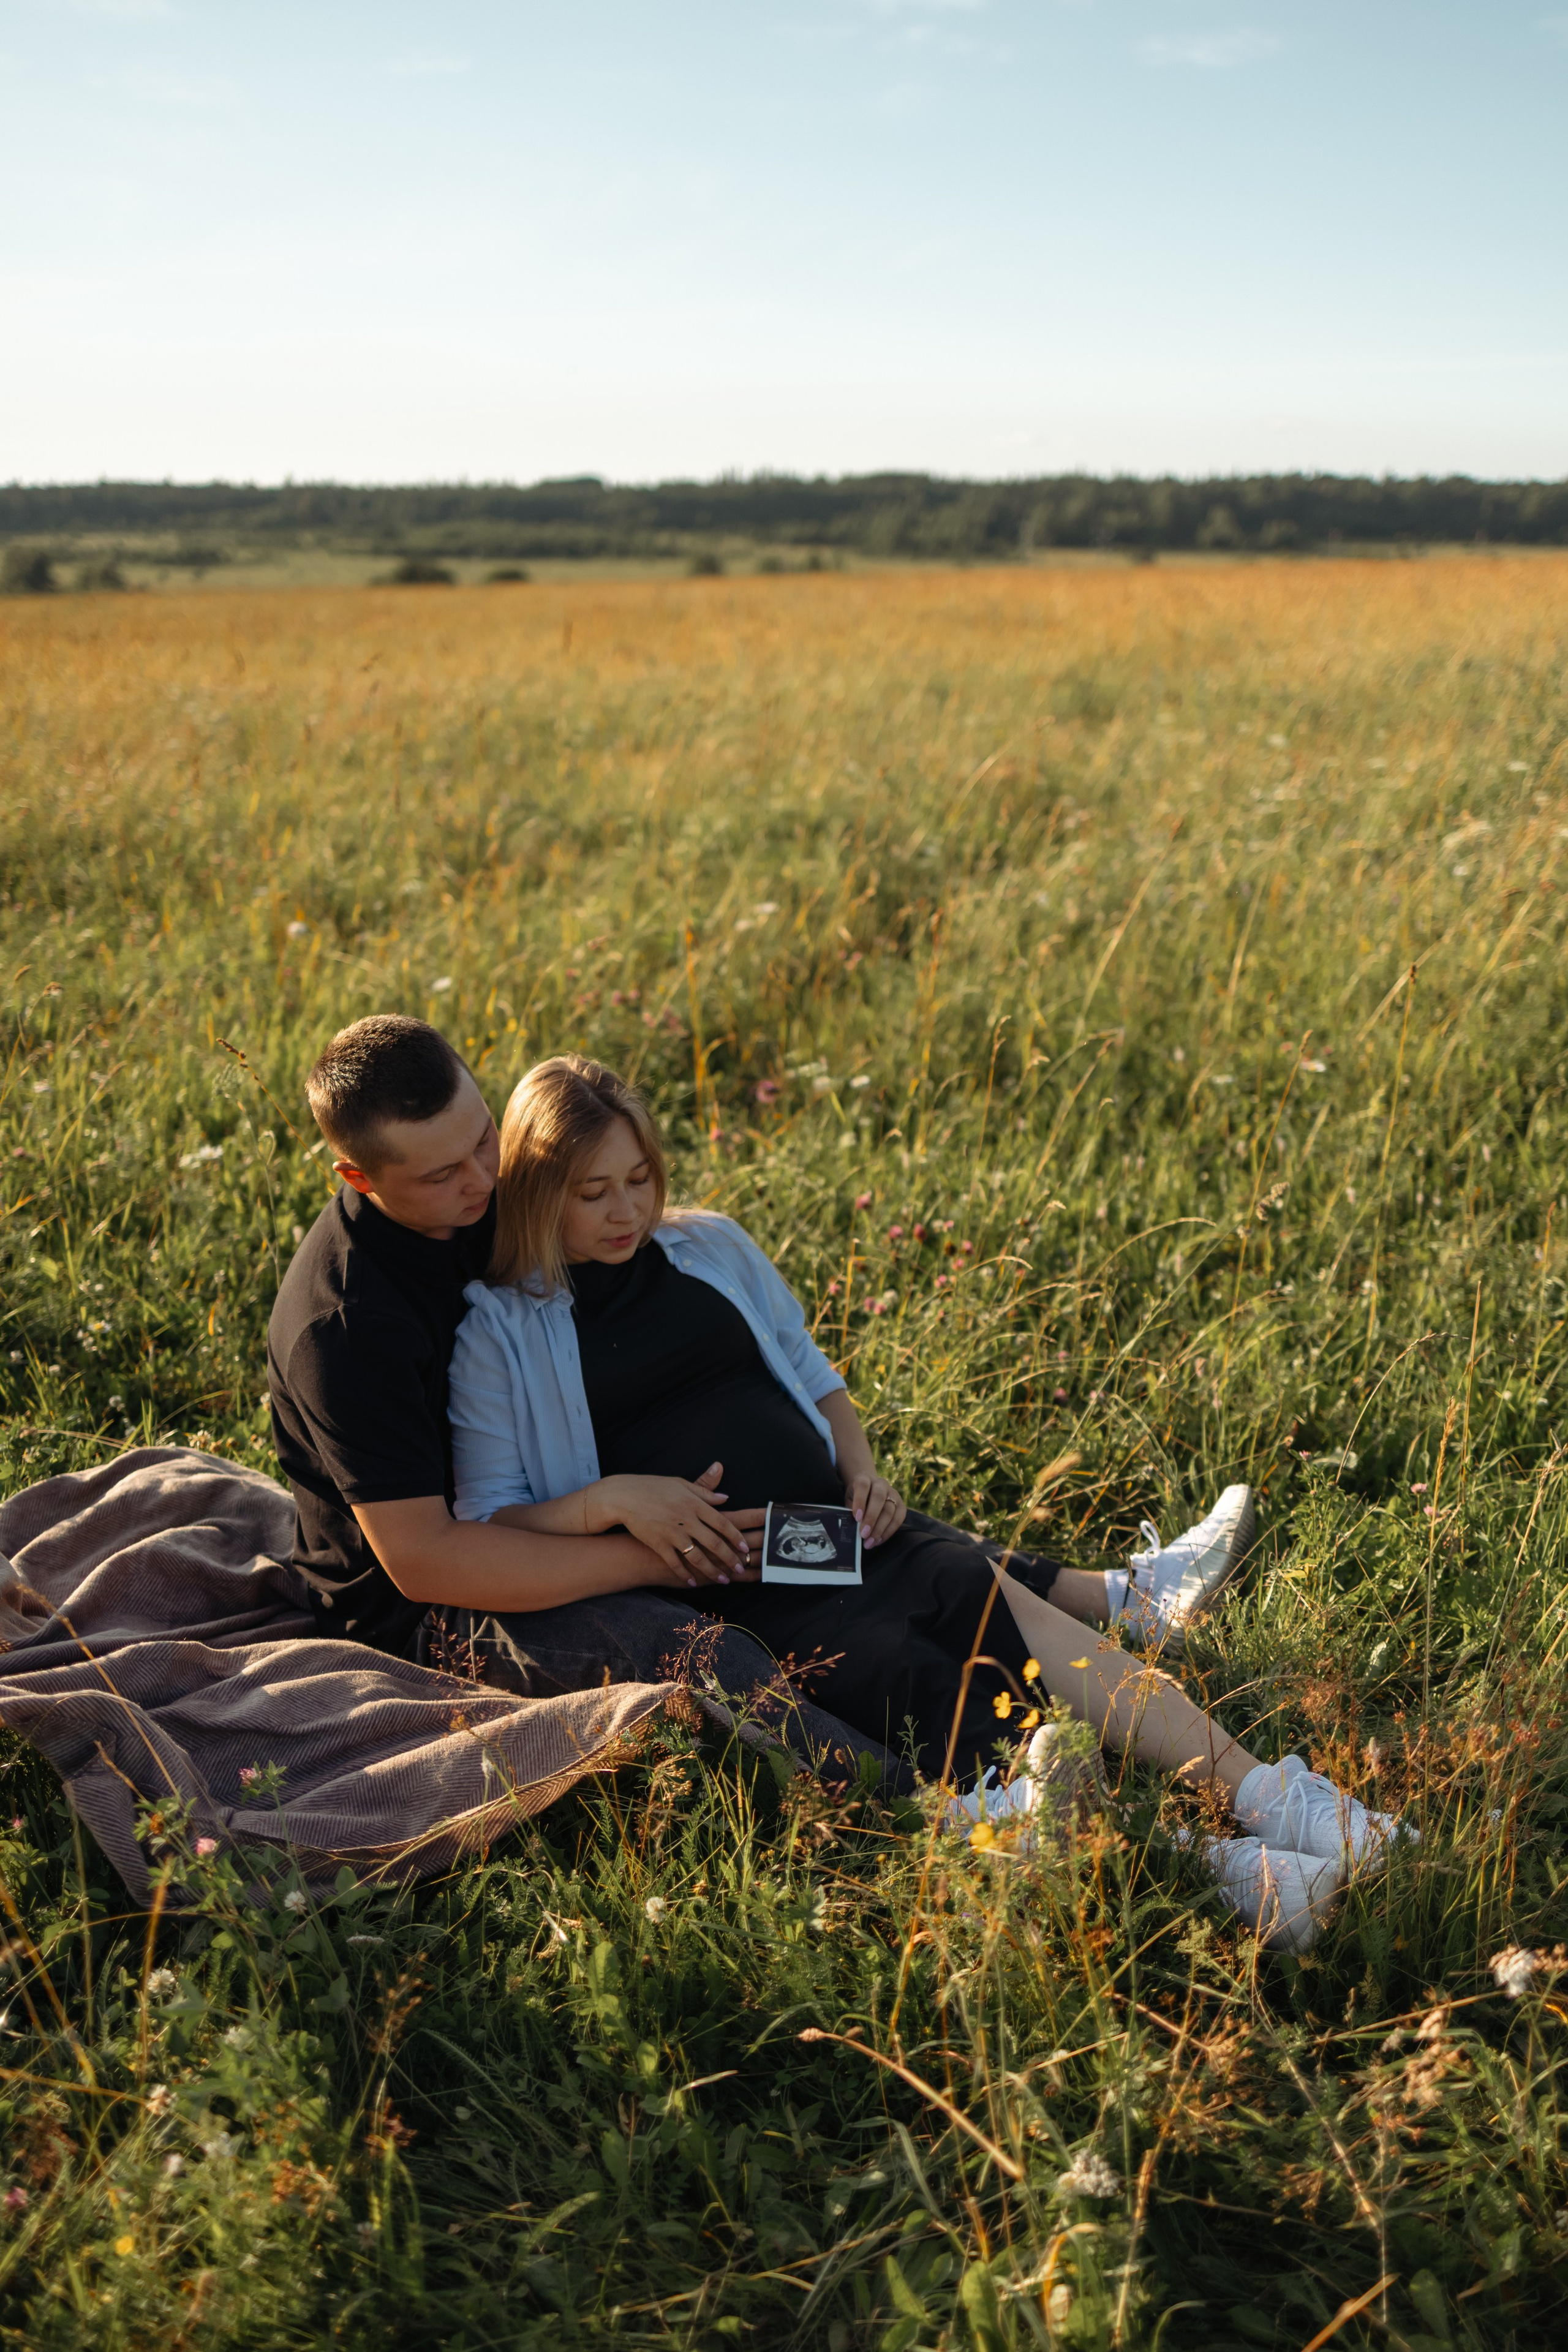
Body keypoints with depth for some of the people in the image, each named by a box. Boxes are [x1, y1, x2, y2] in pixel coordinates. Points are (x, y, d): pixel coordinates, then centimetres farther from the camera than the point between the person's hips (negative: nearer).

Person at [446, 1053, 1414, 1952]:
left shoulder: (711, 1247, 17)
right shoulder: (497, 1328, 4)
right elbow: (482, 1528, 1)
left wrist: (864, 1469, 7)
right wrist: (615, 1499, -15)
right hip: (715, 1583, -3)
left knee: (981, 1590, -27)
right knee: (897, 1675, -31)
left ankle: (1259, 1791, -38)